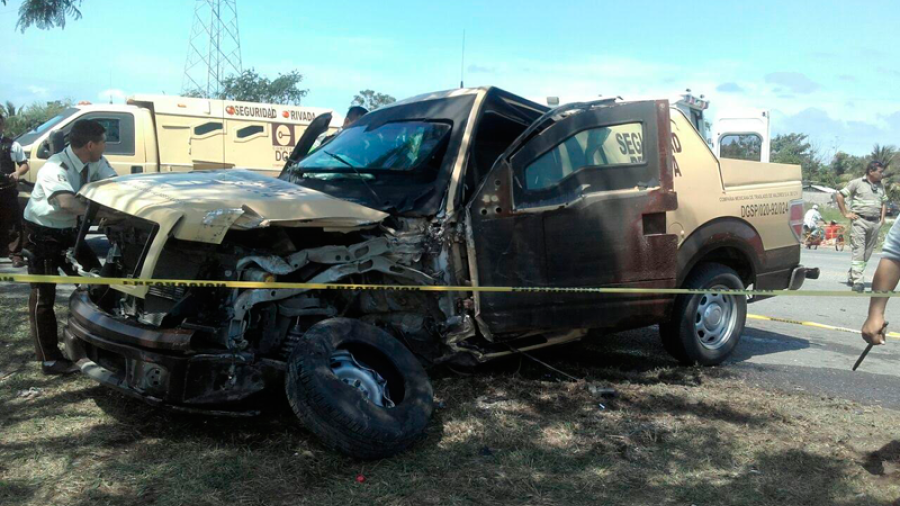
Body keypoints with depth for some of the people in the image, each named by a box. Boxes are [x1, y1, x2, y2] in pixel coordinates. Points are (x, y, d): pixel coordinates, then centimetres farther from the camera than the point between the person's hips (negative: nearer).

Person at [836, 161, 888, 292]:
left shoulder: (881, 186, 16)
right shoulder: (857, 183, -2)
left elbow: (884, 201, 28)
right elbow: (840, 195, -1)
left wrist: (882, 217, 14)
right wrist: (846, 213, -4)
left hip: (875, 223, 6)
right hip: (859, 221, -6)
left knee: (867, 252, 6)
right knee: (858, 251, -12)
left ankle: (852, 277, 16)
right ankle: (858, 281, -16)